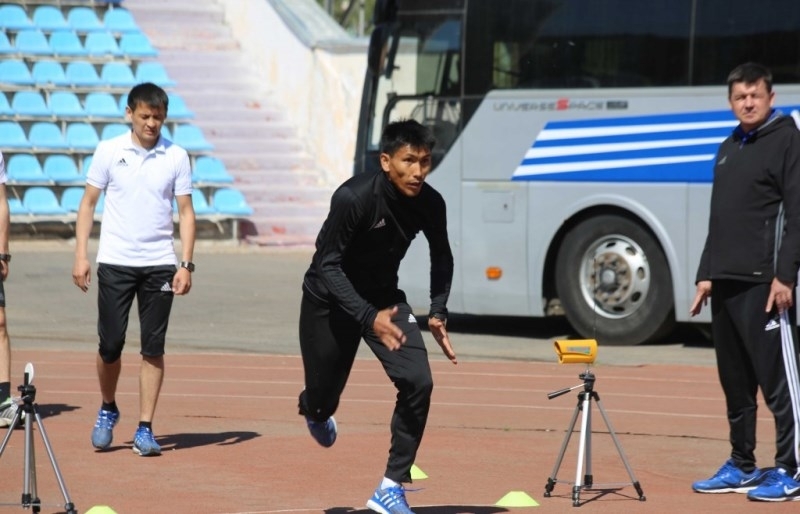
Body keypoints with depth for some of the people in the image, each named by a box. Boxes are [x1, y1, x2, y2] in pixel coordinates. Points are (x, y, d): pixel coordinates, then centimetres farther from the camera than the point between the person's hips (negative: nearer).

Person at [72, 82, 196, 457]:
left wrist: (186, 264, -4)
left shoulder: (176, 157, 3)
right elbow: (88, 203, 6)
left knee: (153, 348, -1)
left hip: (160, 265, 0)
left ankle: (145, 429, 4)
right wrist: (80, 254, -2)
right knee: (110, 344, 0)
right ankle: (108, 410, 25)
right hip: (114, 262, 0)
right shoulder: (108, 151, 1)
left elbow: (185, 212, 5)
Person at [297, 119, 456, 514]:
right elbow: (327, 265, -28)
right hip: (331, 299, -4)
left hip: (383, 297, 4)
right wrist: (368, 318, -38)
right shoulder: (353, 198, -31)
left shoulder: (430, 204, -16)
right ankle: (315, 411, 52)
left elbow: (441, 257, 4)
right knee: (325, 391, 9)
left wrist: (438, 313, -7)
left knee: (418, 382, -15)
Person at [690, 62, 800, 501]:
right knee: (735, 381, 12)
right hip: (724, 283, 8)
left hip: (764, 283, -8)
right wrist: (706, 275, 16)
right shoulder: (728, 149, 19)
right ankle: (741, 466, 19)